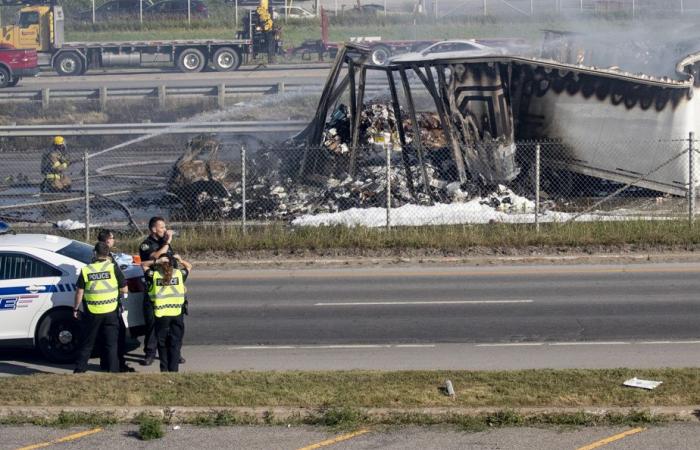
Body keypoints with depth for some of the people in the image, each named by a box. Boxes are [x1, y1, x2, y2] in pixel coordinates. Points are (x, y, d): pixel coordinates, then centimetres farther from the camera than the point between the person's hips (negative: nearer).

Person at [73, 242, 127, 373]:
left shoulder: (86, 270, -2)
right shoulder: (113, 268, -5)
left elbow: (79, 292, 2)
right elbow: (124, 289, -1)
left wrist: (76, 309, 13)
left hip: (92, 313, 1)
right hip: (110, 312, -1)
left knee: (88, 343, 14)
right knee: (111, 343, 6)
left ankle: (79, 369, 17)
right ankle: (113, 370, 4)